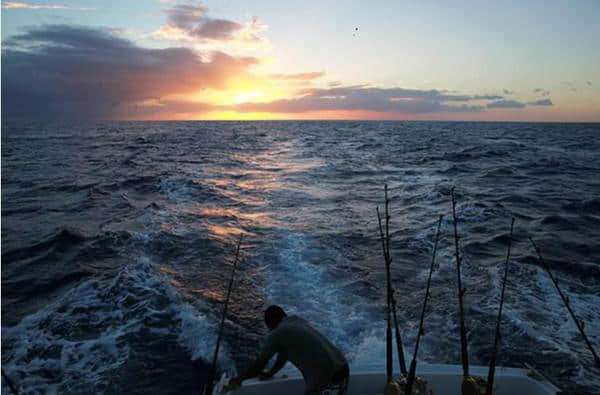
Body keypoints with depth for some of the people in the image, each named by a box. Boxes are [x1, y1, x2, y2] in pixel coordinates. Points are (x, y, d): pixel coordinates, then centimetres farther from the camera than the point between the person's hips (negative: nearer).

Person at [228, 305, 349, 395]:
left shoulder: (277, 333, -2)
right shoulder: (297, 320, 20)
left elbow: (259, 365, 7)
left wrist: (239, 379, 24)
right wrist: (270, 373, 43)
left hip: (326, 382, -8)